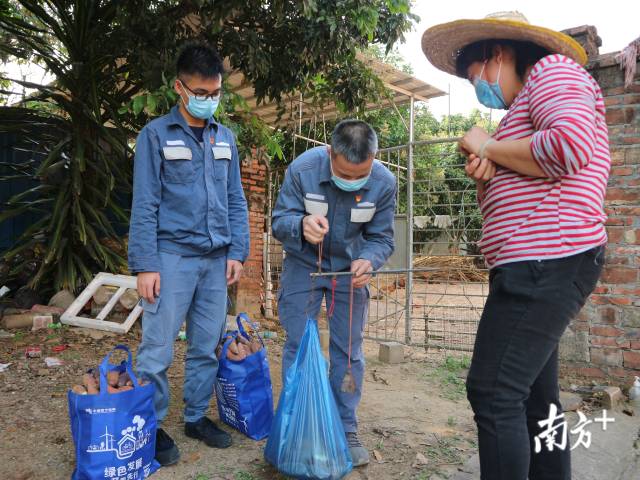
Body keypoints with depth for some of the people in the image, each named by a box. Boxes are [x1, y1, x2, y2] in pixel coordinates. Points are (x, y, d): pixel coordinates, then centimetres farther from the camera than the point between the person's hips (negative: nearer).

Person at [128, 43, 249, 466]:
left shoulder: (225, 138, 12)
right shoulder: (156, 134, -2)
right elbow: (145, 205, -6)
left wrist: (237, 252, 4)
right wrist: (145, 265, -10)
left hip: (216, 260, 5)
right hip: (172, 257, -4)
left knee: (207, 347, 12)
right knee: (157, 350, 1)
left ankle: (197, 417, 28)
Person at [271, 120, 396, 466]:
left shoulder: (384, 183, -19)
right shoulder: (302, 169, -24)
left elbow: (381, 238, -11)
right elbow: (278, 221, -19)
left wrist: (368, 262, -34)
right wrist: (301, 225, -43)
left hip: (350, 269, 1)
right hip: (304, 265, -1)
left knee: (349, 351, 5)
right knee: (297, 347, 2)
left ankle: (346, 431, 20)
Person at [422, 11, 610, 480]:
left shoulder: (553, 70, -1)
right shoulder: (527, 109, 26)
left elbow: (571, 147, -22)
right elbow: (501, 202, 23)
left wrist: (488, 147, -8)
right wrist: (484, 173, 2)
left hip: (545, 264, -10)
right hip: (539, 268, 11)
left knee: (493, 393, -11)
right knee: (534, 396, 15)